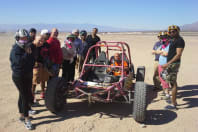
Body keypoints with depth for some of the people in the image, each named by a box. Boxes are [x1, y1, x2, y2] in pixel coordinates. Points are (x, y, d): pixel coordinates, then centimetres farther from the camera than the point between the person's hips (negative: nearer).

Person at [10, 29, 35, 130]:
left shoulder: (28, 48, 8)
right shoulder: (15, 50, -14)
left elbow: (32, 60, 13)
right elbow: (19, 61, -28)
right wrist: (27, 54, -23)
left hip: (28, 75, 8)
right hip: (19, 77, -8)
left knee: (23, 95, 18)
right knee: (26, 96, -7)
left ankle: (22, 115, 33)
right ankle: (26, 119, 5)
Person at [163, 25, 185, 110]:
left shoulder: (180, 40, -13)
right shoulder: (174, 40, 16)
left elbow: (178, 55, -21)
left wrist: (168, 64, -25)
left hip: (174, 64, -10)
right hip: (171, 63, 10)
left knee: (173, 83, -6)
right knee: (173, 83, 15)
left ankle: (173, 105, 1)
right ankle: (174, 101, 27)